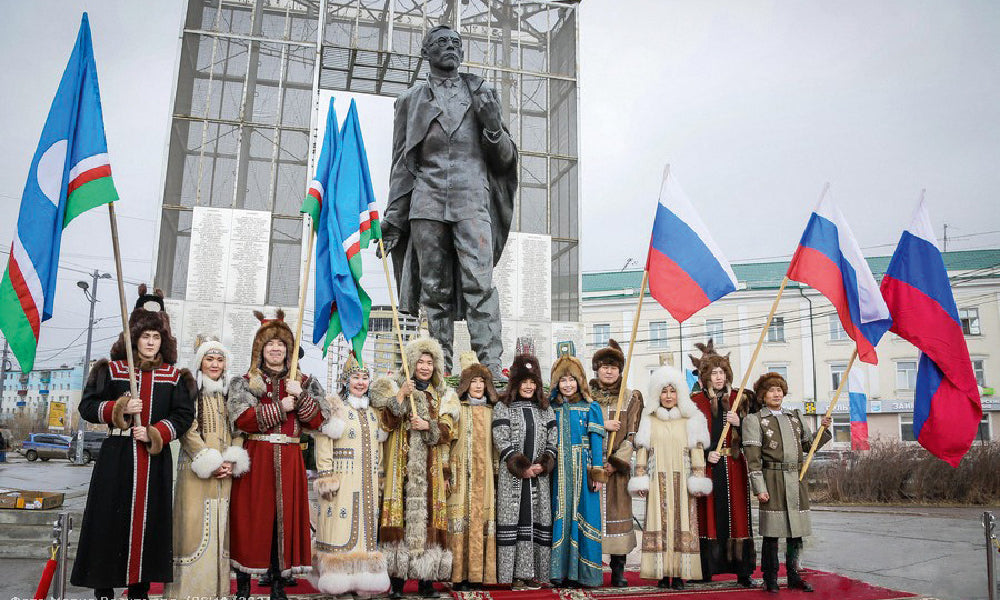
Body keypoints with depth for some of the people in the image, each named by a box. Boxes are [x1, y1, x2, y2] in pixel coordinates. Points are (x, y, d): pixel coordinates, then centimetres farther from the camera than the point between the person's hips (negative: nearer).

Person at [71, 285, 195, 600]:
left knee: (149, 519, 3)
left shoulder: (175, 376, 7)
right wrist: (118, 408, -15)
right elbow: (87, 406, 2)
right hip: (117, 455, -1)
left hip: (155, 459, 1)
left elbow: (184, 415, 0)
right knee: (111, 517, 0)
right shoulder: (112, 370, 5)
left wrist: (154, 433, -13)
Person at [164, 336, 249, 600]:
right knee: (195, 523, -6)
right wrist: (211, 463, -11)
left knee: (220, 525, 5)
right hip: (196, 467, -5)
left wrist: (232, 462, -1)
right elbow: (188, 431, -7)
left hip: (225, 470, 5)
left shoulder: (228, 394, 15)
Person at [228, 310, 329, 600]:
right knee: (252, 518, -1)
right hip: (256, 457, -1)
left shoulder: (304, 382, 12)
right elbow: (243, 420, -9)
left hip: (289, 459, 2)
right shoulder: (245, 382, 7)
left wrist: (300, 396, -12)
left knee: (286, 516, 2)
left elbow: (316, 421, 2)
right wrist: (280, 407, -12)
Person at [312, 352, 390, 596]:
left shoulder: (372, 411, 17)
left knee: (366, 523, 6)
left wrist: (377, 477, 18)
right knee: (339, 523, -7)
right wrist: (326, 476, -16)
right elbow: (323, 443, -8)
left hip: (368, 480, 6)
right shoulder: (334, 406, -1)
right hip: (342, 477, -6)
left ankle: (363, 577, 12)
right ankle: (337, 576, 2)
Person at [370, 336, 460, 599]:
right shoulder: (395, 387, 10)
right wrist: (401, 395, -11)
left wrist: (427, 425, -11)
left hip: (431, 468, 2)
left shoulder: (443, 395, 15)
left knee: (428, 516, -3)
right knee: (400, 514, -8)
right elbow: (387, 422, -4)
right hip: (403, 465, -1)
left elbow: (448, 430, 5)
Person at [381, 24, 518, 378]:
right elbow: (402, 163, 17)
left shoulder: (480, 93, 20)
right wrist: (393, 215, 8)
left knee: (479, 281, -15)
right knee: (434, 288, -1)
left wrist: (493, 125, -4)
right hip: (426, 199, 1)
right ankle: (440, 367, 3)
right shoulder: (411, 100, 20)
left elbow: (505, 158, 17)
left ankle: (490, 367, -19)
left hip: (472, 195, -1)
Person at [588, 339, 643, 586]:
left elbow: (632, 436, 2)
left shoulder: (632, 397, 8)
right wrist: (602, 425, -12)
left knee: (618, 512, 0)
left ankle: (618, 571, 10)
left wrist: (616, 462, -8)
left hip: (617, 465, 0)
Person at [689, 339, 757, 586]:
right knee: (709, 515, 0)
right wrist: (706, 454, -13)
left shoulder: (739, 399, 10)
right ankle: (706, 569, 7)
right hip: (708, 466, -2)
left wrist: (739, 423, -11)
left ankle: (743, 572, 6)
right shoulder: (696, 402, 3)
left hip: (734, 466, 2)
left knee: (736, 514, 1)